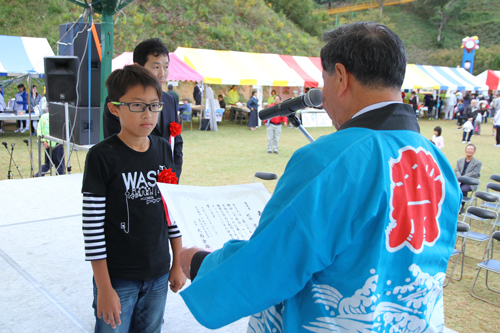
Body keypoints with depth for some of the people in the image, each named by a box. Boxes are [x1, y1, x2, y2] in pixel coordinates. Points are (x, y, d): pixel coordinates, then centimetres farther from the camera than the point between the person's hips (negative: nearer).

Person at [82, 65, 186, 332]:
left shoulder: (163, 149, 2)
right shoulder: (102, 157, -13)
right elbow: (92, 225, -12)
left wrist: (178, 264, 9)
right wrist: (104, 288, -11)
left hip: (159, 274, 5)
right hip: (118, 279, -4)